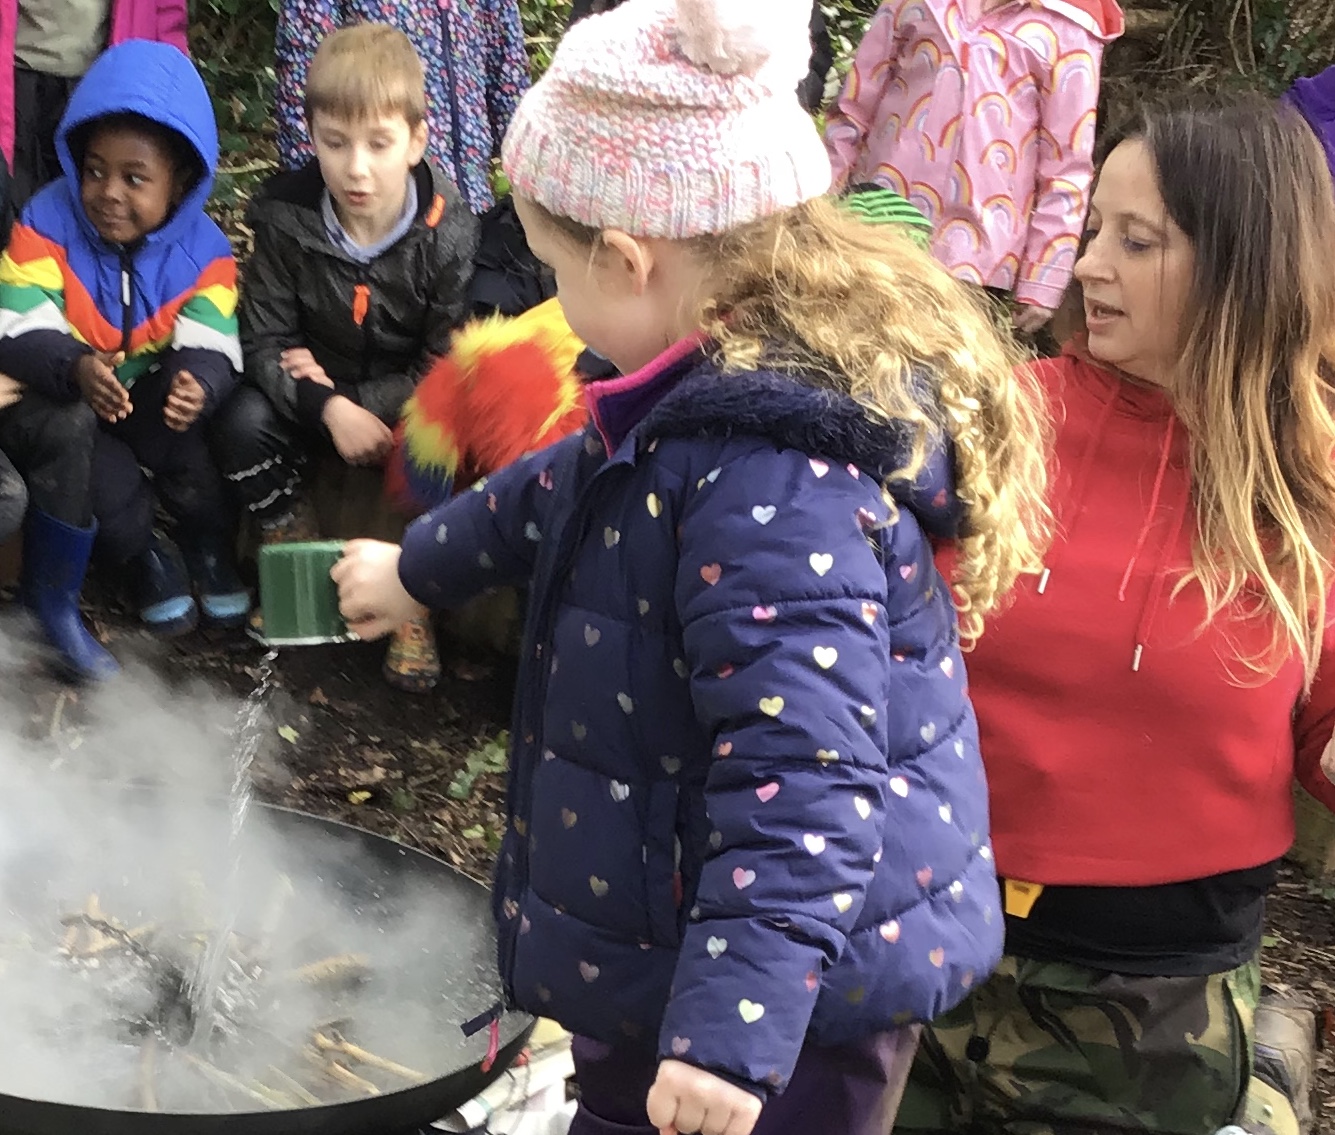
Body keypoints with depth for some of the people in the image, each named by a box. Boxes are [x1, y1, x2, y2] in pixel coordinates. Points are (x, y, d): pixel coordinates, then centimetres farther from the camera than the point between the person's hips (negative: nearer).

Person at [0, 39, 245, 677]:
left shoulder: (202, 249, -10)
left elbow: (210, 349, -20)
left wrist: (198, 387, -46)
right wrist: (75, 369, -47)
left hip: (145, 397, 2)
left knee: (184, 423, -31)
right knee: (69, 433, -36)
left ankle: (208, 549, -1)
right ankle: (141, 554, -11)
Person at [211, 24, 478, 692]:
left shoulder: (449, 235, -19)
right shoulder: (286, 217, -14)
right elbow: (263, 342, -12)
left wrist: (367, 403, -25)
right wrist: (330, 408, -29)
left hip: (407, 405, -2)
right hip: (317, 401, 2)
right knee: (242, 425, -26)